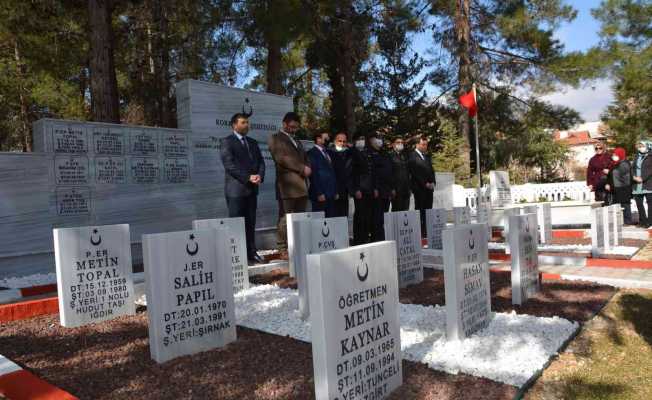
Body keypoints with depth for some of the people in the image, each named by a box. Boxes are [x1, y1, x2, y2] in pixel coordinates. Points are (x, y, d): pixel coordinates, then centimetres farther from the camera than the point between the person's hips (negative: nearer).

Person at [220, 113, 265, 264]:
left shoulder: (253, 143, 19)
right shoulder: (227, 142, -2)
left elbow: (260, 162, 13)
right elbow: (229, 165, -12)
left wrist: (259, 175, -7)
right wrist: (248, 177, -17)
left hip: (252, 189, 6)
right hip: (236, 189, -6)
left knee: (250, 223, 8)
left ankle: (251, 253, 13)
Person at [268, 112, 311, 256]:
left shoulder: (297, 141, 28)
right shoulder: (275, 139, 4)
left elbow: (305, 158, 25)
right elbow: (281, 158, -10)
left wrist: (307, 169, 2)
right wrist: (302, 168, -10)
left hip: (301, 185, 7)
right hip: (287, 185, -7)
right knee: (285, 219, -7)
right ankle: (283, 249, -3)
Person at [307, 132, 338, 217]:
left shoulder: (328, 153, 18)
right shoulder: (312, 153, -6)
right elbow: (313, 175, -12)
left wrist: (335, 191, 14)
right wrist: (319, 193, -16)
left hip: (331, 195, 7)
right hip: (320, 195, -7)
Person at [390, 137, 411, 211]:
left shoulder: (405, 156, 17)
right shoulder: (390, 156, -3)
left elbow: (409, 173, 18)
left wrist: (410, 188, 12)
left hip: (406, 190, 6)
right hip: (396, 190, -6)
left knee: (405, 211, 5)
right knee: (396, 210, -2)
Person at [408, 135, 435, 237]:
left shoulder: (427, 156, 19)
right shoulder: (412, 156, -6)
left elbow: (431, 170, 20)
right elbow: (415, 173, -12)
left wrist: (432, 183, 5)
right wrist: (425, 184, -12)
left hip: (429, 187, 7)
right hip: (419, 188, -7)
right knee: (420, 211, -5)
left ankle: (427, 232, 8)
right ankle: (420, 233, -2)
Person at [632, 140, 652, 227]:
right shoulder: (637, 157, 17)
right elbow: (633, 168, 12)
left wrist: (642, 178, -16)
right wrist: (634, 176, -7)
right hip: (637, 185, 5)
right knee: (639, 203, 7)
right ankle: (643, 221, 17)